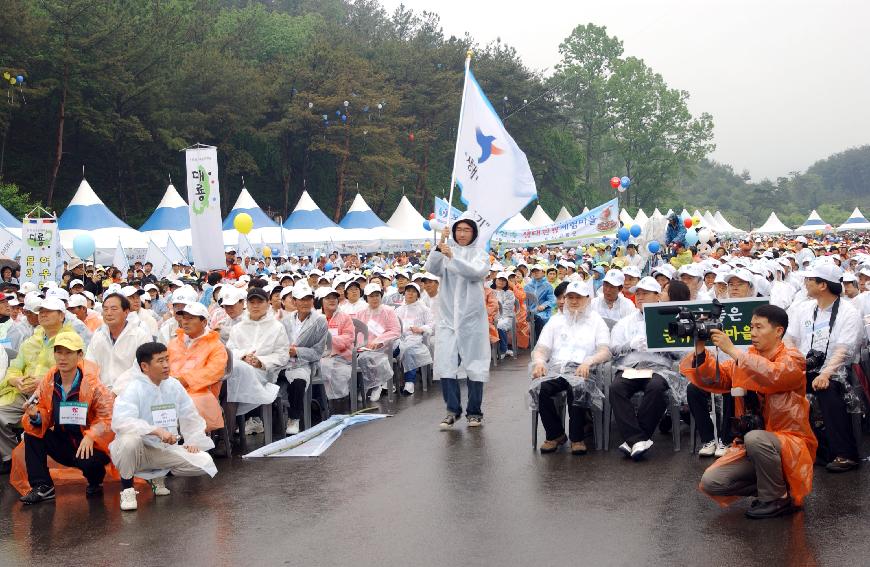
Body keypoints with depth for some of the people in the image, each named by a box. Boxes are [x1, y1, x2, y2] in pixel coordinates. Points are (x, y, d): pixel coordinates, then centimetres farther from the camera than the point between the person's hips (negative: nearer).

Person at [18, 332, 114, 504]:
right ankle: (42, 487, -5)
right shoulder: (48, 382, -2)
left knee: (87, 462, -34)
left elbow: (107, 416, -16)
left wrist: (91, 436, -28)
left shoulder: (92, 383, -16)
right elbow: (44, 413, 5)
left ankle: (95, 482, 6)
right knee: (31, 434, -12)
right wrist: (35, 416, -18)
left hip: (90, 444, -5)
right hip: (62, 442, 5)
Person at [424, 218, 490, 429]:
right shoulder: (445, 251, 9)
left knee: (474, 364, 3)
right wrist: (440, 245, -20)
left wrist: (452, 257, -26)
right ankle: (452, 410, 4)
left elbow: (476, 272, -16)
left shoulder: (480, 253, 4)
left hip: (472, 316, -1)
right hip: (448, 316, 2)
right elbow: (431, 268, -8)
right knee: (445, 363, -5)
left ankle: (474, 411, 13)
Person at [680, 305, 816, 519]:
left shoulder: (793, 358, -7)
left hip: (790, 443, -5)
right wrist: (701, 350, -14)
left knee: (755, 438, -37)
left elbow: (773, 376, -29)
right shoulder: (745, 358, 10)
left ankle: (778, 499, -13)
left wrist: (732, 351, -30)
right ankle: (771, 486, 7)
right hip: (750, 445, 5)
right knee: (710, 482, -14)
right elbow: (712, 379, 2)